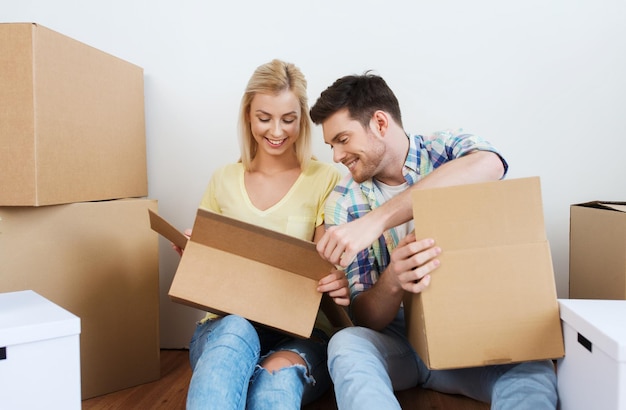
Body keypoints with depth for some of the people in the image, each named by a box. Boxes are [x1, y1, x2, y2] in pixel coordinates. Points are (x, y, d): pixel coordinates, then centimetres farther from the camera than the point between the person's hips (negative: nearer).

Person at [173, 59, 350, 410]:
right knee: (236, 329, -35)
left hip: (303, 331, -1)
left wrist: (340, 287, -23)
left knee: (280, 372, -37)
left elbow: (331, 268, 0)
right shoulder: (224, 181, 12)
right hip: (226, 325, 2)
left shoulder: (325, 179, 3)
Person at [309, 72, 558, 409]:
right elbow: (364, 317, -7)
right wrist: (393, 281, -31)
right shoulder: (344, 203, -4)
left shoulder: (447, 150, -6)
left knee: (531, 369, -32)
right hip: (393, 340, 2)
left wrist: (375, 221, -41)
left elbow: (488, 165, -34)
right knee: (346, 345, -30)